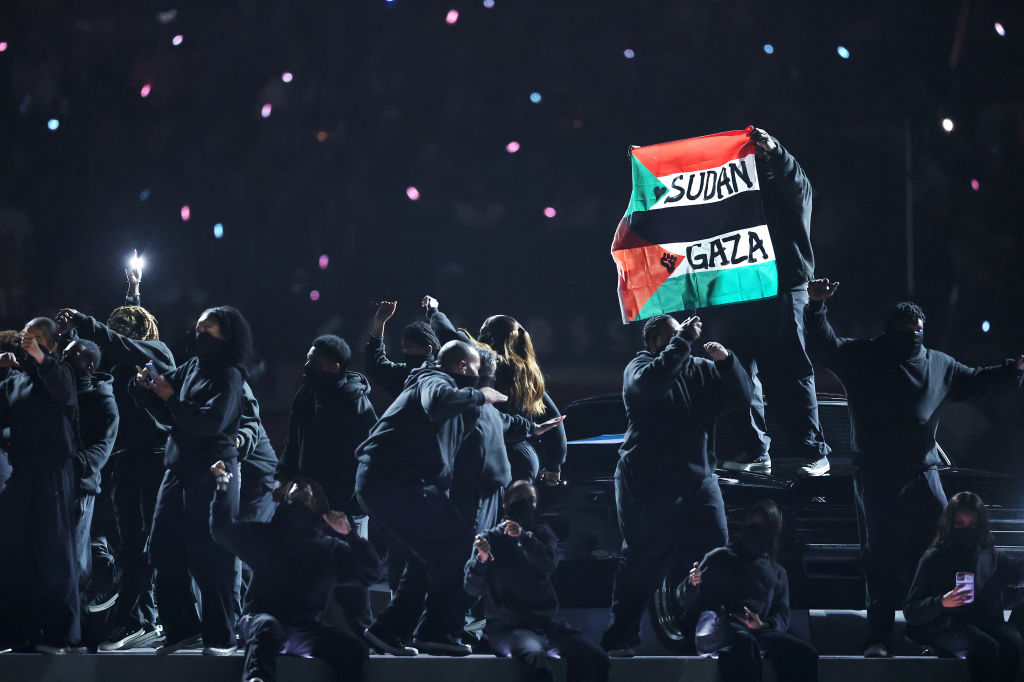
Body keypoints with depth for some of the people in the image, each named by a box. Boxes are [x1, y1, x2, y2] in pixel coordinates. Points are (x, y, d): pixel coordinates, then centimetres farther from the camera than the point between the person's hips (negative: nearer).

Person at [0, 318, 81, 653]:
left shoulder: (59, 372, 1)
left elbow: (66, 395, -20)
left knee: (53, 552, -6)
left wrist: (39, 358, -27)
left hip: (53, 473, -5)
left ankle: (58, 631, -5)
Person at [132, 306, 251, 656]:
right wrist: (144, 384, -3)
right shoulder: (192, 368, 13)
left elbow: (212, 421, -20)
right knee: (164, 550, 7)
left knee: (209, 557, -6)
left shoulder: (228, 377, -7)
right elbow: (167, 415, 14)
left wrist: (171, 397, -17)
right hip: (179, 469, 8)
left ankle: (220, 637, 1)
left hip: (212, 473, -8)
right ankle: (182, 627, 18)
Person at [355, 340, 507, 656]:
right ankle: (438, 632, -9)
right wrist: (478, 396, -15)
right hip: (395, 480, -11)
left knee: (433, 554, 18)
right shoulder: (433, 381, -3)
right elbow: (437, 401, -30)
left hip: (376, 481, 11)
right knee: (458, 544, -9)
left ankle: (386, 630, 15)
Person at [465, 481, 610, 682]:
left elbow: (549, 565, -6)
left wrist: (523, 537, -21)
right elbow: (473, 588, -2)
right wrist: (481, 559, -22)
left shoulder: (542, 534, 16)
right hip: (507, 626, -3)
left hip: (545, 622, 4)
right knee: (536, 656, -38)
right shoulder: (490, 538, 9)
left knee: (595, 658, -22)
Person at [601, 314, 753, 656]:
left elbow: (741, 397, 6)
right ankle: (620, 637, 6)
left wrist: (726, 360, -10)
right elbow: (652, 381, -25)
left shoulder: (702, 370, 13)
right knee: (643, 561, -1)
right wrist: (685, 340, -24)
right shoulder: (638, 368, -1)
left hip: (699, 479, 4)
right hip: (649, 483, -4)